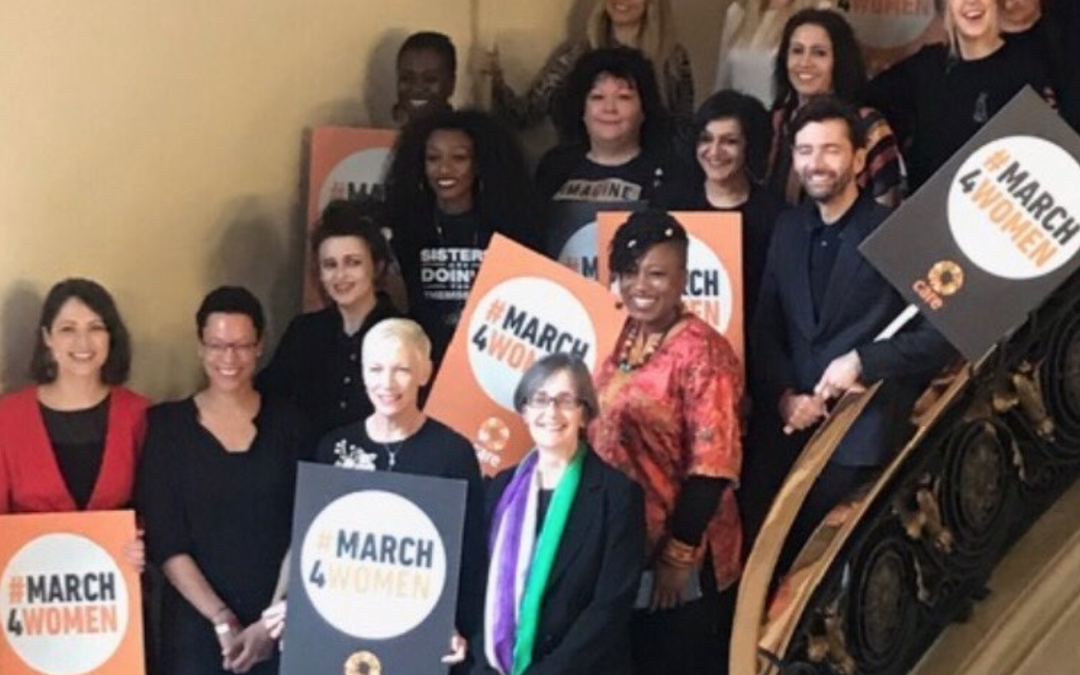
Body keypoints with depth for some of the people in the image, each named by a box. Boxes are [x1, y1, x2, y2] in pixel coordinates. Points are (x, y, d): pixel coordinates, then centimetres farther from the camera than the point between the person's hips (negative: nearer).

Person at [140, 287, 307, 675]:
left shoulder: (287, 422, 2)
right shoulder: (167, 424, 0)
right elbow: (165, 542, -5)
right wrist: (222, 620, -12)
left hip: (279, 624, 1)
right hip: (194, 623, -1)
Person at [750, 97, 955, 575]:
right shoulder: (788, 229, 13)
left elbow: (941, 334, -7)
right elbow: (766, 326, 12)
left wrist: (863, 362, -16)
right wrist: (781, 397, -4)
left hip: (861, 428, -4)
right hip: (790, 421, 5)